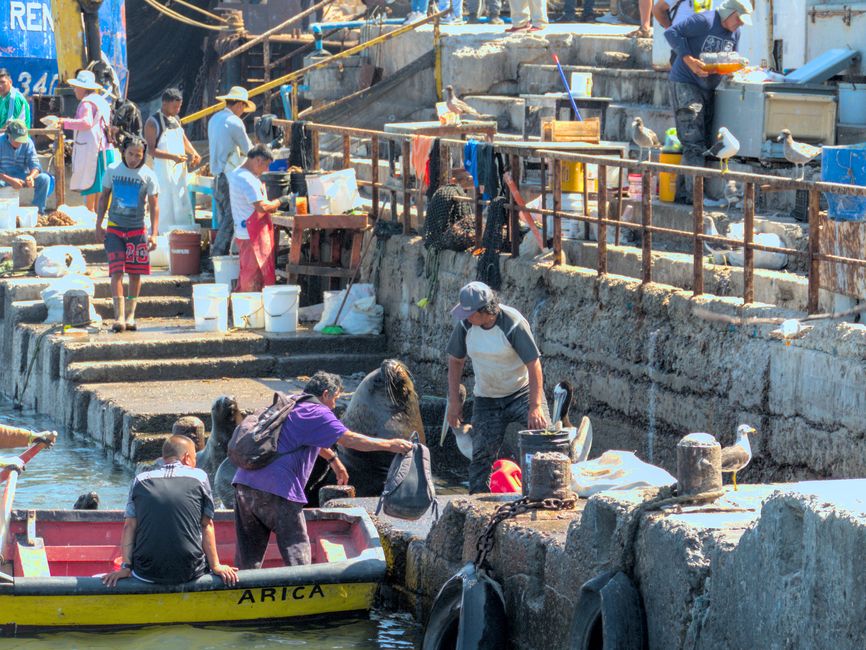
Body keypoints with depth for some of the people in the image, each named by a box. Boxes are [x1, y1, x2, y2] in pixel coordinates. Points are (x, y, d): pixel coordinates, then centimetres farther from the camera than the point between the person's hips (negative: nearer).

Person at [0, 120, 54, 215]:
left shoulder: (28, 143, -5)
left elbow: (35, 165, -7)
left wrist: (31, 177, -31)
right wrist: (10, 180, -35)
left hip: (22, 177, 3)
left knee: (44, 178, -20)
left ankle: (38, 211, -14)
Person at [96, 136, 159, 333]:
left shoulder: (148, 175, -3)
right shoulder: (113, 171, 1)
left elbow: (154, 205, -2)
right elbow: (104, 197, 11)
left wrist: (154, 234, -10)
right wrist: (98, 225, 8)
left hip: (137, 229, 0)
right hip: (114, 229, 0)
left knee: (135, 273, 4)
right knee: (117, 272, -9)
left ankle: (130, 316, 13)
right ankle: (119, 316, -12)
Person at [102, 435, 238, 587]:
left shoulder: (141, 480, 7)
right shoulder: (199, 477, 3)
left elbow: (129, 526, 3)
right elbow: (207, 525, 3)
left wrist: (126, 567, 3)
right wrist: (216, 566, 7)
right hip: (189, 573, -2)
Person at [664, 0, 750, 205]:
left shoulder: (735, 33, 10)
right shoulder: (704, 21, -14)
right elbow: (672, 33, -19)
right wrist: (689, 60, -26)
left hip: (708, 88, 9)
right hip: (685, 85, -9)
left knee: (704, 144, 8)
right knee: (694, 144, -13)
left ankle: (682, 193, 14)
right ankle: (694, 195, -15)